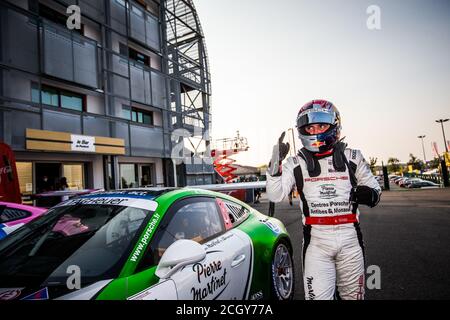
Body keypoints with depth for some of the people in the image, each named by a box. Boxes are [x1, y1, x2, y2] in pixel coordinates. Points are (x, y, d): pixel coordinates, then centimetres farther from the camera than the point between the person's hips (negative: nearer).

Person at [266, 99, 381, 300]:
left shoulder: (352, 158, 5)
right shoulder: (296, 163, 1)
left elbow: (375, 189, 13)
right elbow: (275, 196, -7)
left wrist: (368, 194, -10)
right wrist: (275, 162, -20)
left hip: (350, 238, 2)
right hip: (316, 241, -2)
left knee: (353, 295, 18)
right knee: (318, 296, -1)